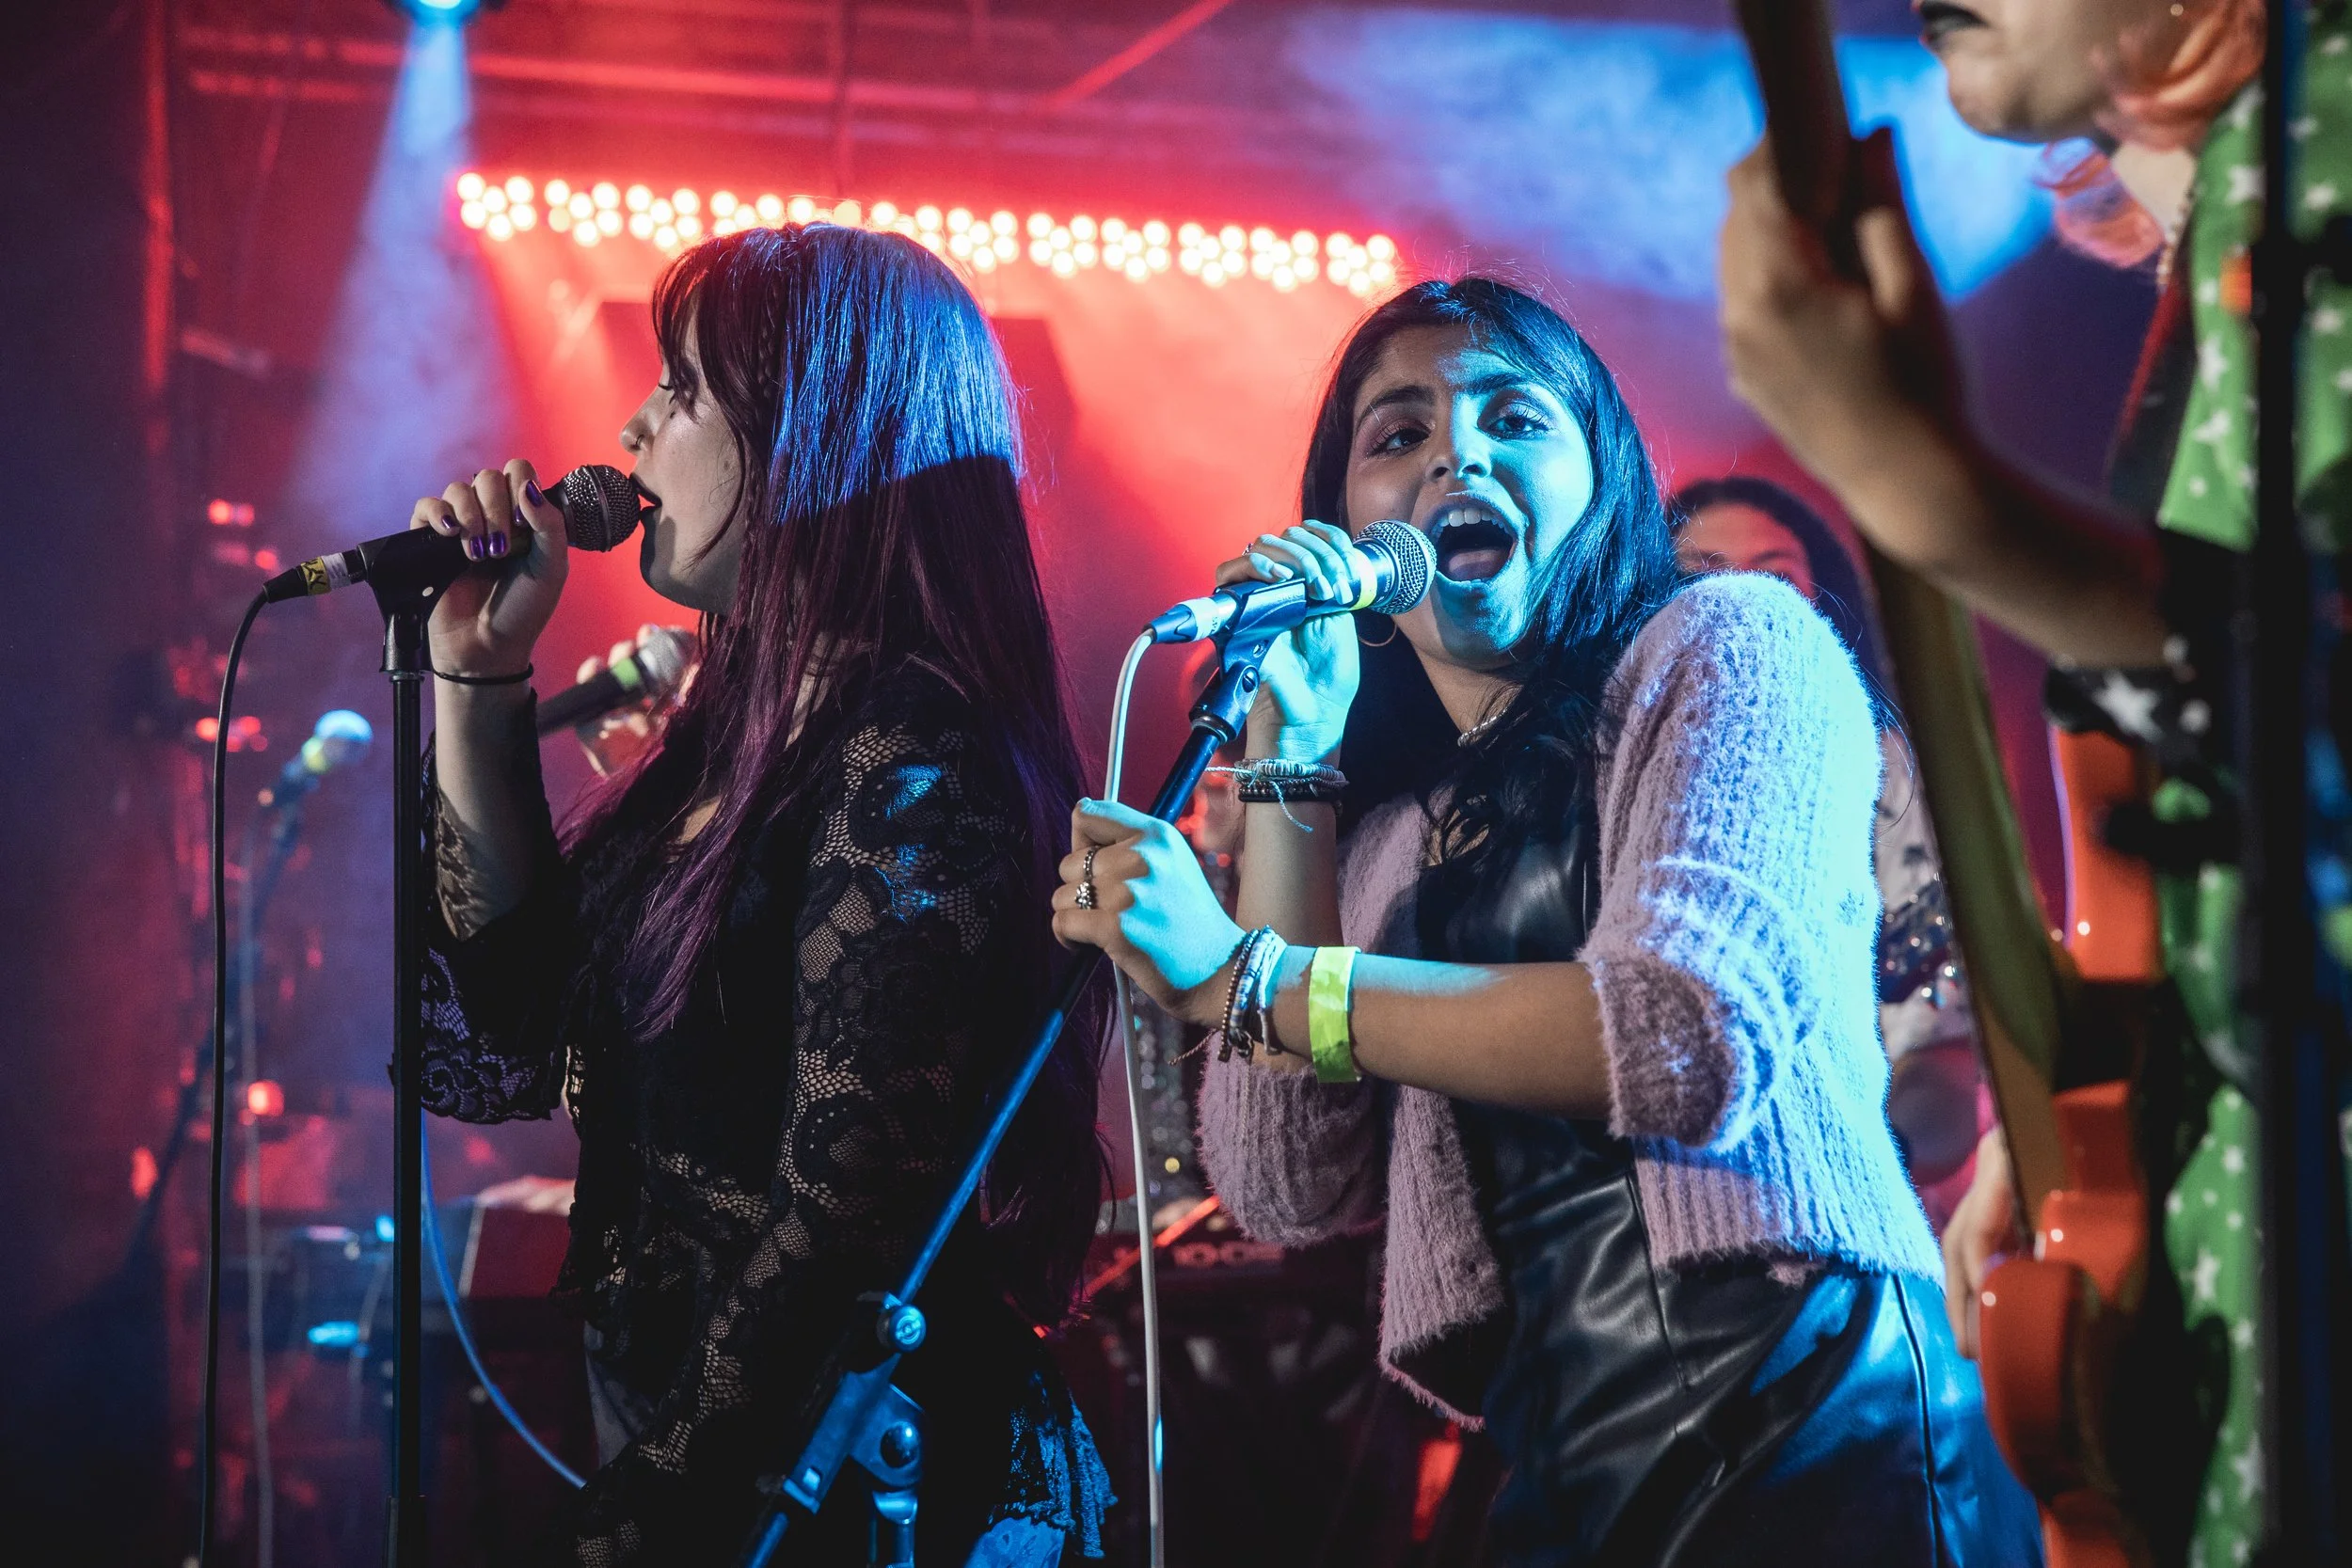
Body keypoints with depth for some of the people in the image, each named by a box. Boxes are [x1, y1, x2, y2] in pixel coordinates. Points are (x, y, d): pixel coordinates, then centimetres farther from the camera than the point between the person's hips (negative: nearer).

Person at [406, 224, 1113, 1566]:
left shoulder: (909, 767, -19)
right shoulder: (747, 727, 8)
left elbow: (838, 1232, -22)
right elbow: (522, 1039, 11)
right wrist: (479, 672, 6)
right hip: (675, 1456, 8)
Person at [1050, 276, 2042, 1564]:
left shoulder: (1724, 640, 2)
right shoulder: (1389, 835, 16)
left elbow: (1693, 1034, -13)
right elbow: (1291, 1190, 4)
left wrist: (1237, 975, -11)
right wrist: (1287, 754, 7)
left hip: (1808, 1429, -5)